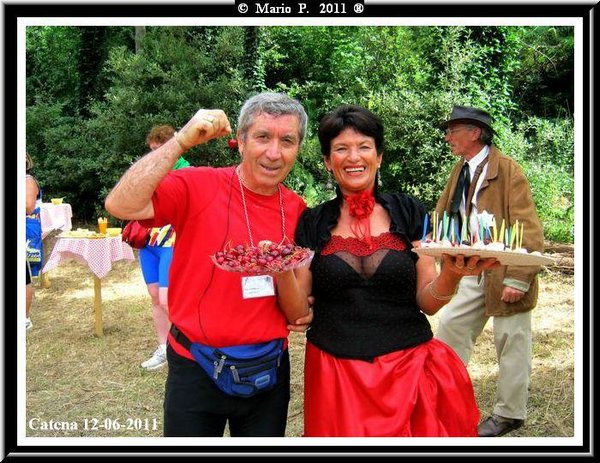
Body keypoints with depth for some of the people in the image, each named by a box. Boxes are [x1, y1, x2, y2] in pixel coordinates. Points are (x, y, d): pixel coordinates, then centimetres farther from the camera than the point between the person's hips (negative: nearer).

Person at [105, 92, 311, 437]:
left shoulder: (298, 209, 1)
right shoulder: (198, 186, -13)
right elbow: (121, 205, -28)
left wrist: (303, 307, -3)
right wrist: (182, 141, -28)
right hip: (196, 369, -4)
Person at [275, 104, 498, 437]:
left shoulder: (409, 212, 1)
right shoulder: (312, 223, 1)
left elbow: (428, 302, -1)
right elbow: (297, 310, -2)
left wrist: (452, 273, -21)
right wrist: (282, 269, -21)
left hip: (408, 369, 0)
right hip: (335, 375, 0)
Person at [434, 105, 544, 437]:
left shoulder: (507, 170, -15)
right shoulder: (460, 169, 8)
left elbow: (528, 229, -18)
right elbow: (443, 214, 15)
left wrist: (518, 279, -22)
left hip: (506, 271, -7)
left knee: (511, 342, 6)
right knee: (451, 326, 12)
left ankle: (509, 414, 22)